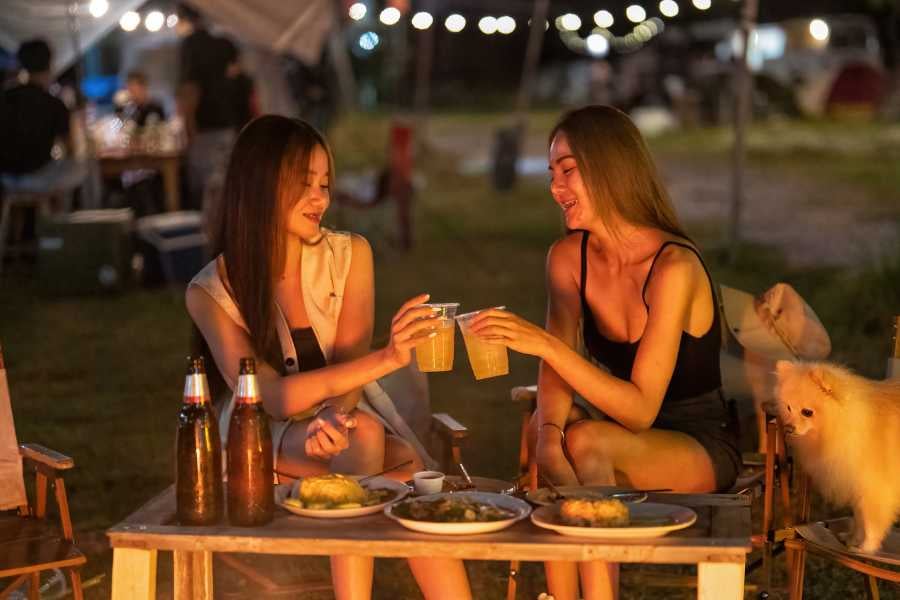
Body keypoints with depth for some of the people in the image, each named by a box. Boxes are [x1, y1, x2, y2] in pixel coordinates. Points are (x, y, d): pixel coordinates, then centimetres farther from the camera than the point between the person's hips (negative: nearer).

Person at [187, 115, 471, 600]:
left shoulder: (349, 255, -1)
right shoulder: (212, 292, -9)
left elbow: (349, 359, -9)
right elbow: (275, 398, -21)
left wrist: (336, 417, -35)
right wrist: (386, 358, -34)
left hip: (348, 421, 2)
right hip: (269, 443, -2)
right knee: (363, 437, -33)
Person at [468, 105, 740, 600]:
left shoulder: (673, 266, -23)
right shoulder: (568, 257, -4)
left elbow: (641, 409, -27)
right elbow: (556, 375, -7)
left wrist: (546, 343, -35)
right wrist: (550, 428, -30)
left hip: (701, 448, -5)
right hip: (627, 437, 5)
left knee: (586, 440, -32)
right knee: (543, 428, -26)